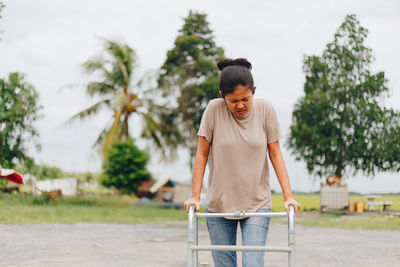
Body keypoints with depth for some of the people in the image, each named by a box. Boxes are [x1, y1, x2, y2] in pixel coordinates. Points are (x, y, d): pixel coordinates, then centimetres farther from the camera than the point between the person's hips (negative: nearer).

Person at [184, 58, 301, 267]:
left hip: (257, 204, 0)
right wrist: (195, 195, -5)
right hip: (219, 203, 0)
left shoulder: (265, 110, -5)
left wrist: (288, 195, -6)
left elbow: (275, 155, 0)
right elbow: (202, 154, -1)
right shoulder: (214, 110, -7)